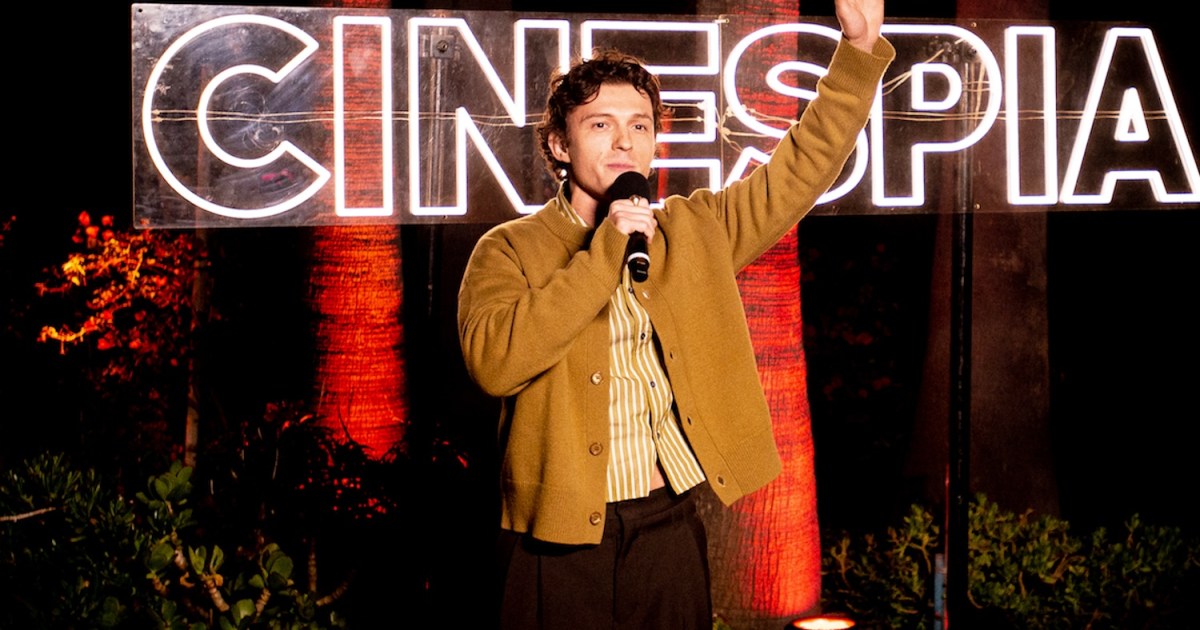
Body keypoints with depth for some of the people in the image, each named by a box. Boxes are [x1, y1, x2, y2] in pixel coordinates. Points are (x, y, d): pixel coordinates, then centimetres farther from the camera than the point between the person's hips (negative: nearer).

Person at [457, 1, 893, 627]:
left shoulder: (694, 231, 10)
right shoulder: (508, 249, -3)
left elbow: (800, 171, 11)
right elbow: (493, 363, -19)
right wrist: (604, 253, -18)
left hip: (671, 529, 3)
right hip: (559, 536, -3)